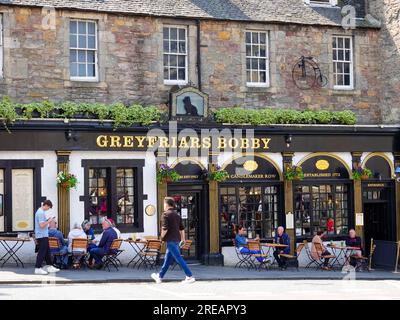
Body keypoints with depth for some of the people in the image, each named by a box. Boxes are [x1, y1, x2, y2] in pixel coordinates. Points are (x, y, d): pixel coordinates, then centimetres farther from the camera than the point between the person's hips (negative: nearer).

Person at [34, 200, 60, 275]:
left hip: (44, 235, 11)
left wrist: (48, 220, 10)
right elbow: (42, 225, -25)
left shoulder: (40, 211, 14)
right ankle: (38, 268, -1)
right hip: (42, 236, -11)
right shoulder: (41, 213, -19)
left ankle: (49, 267, 21)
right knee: (42, 252, -5)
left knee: (47, 251, 15)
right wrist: (49, 221, -14)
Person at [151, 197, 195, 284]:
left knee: (179, 259, -8)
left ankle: (190, 276, -11)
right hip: (176, 239, 9)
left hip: (170, 240, -9)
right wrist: (183, 239, 19)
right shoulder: (177, 215, 15)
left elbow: (165, 229, -18)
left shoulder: (166, 214, -10)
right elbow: (182, 228, 16)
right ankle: (160, 277, 27)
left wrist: (162, 237, -2)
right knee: (167, 259, 16)